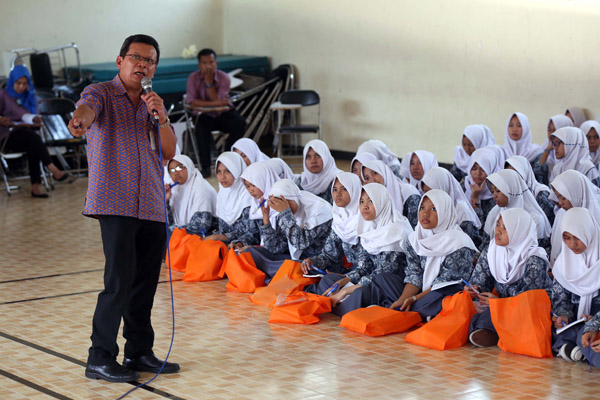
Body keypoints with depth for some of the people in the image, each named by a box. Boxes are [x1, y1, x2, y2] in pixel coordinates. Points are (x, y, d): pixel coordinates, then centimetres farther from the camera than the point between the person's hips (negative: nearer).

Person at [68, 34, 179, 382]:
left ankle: (140, 352, 21)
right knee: (120, 281, -13)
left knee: (146, 281, 8)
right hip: (115, 203, -6)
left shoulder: (154, 104, 19)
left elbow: (170, 152, 10)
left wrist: (162, 117, -6)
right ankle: (100, 359, -6)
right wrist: (79, 121, -47)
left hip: (152, 206, 6)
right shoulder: (101, 93, 1)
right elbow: (87, 107, -23)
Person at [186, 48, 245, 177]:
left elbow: (218, 101, -20)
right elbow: (191, 101, -20)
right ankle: (205, 166, -24)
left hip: (223, 113, 1)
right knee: (201, 127, -35)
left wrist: (209, 82, -26)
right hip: (205, 115, -1)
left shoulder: (224, 78, -11)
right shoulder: (194, 78, -10)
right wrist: (214, 103, -27)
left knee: (239, 122, -28)